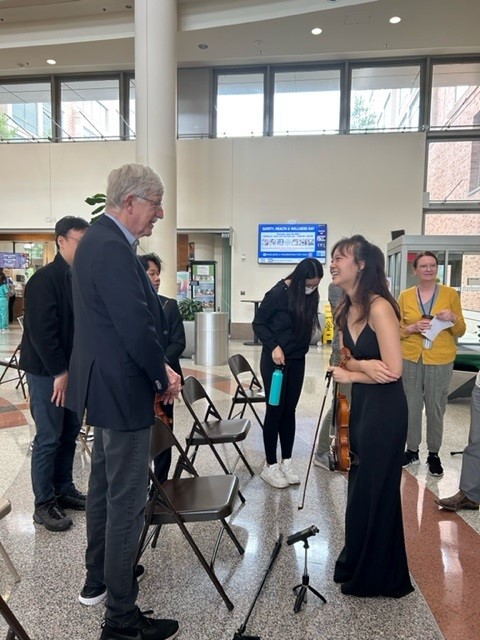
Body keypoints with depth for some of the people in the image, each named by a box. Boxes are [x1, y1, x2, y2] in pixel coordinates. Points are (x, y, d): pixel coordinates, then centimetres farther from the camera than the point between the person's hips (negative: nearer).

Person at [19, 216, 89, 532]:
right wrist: (59, 372, -17)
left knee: (69, 434, 15)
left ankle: (64, 489, 30)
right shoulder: (44, 279, -13)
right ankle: (44, 504, 17)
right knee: (48, 439, 3)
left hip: (74, 369, 7)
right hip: (48, 372, -7)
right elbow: (41, 330, -18)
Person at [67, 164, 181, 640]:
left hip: (103, 383, 11)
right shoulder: (113, 248, -21)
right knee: (126, 501, 2)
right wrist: (163, 378, -9)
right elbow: (136, 326, -25)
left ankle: (96, 580, 42)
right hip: (121, 389, -11)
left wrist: (157, 369, 8)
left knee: (103, 486, 22)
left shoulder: (98, 238, 11)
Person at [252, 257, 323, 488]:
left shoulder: (310, 296, -2)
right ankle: (270, 466, 16)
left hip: (297, 361, 5)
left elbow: (306, 327, 6)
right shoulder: (278, 293, -16)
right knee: (275, 411, 2)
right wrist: (273, 346, -20)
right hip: (275, 361, -5)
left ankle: (286, 462, 24)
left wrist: (300, 349, -2)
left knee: (289, 411, 12)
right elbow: (258, 323, -10)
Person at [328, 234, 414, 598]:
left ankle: (377, 577, 29)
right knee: (359, 485, 19)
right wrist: (364, 365, -17)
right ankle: (357, 563, 40)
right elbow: (346, 359, 5)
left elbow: (393, 369, -23)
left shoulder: (379, 308, -21)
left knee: (374, 490, 7)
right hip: (360, 404, 8)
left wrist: (350, 375, -10)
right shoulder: (346, 310, 5)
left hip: (385, 409, -8)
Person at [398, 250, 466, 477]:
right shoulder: (405, 296, 2)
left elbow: (460, 331, 5)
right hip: (410, 359, 1)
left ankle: (434, 454, 23)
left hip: (440, 361, -1)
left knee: (436, 408, 5)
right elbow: (397, 330, 5)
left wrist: (453, 318, -15)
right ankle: (412, 451, 25)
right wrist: (413, 328, -14)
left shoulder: (450, 294, 0)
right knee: (411, 406, 7)